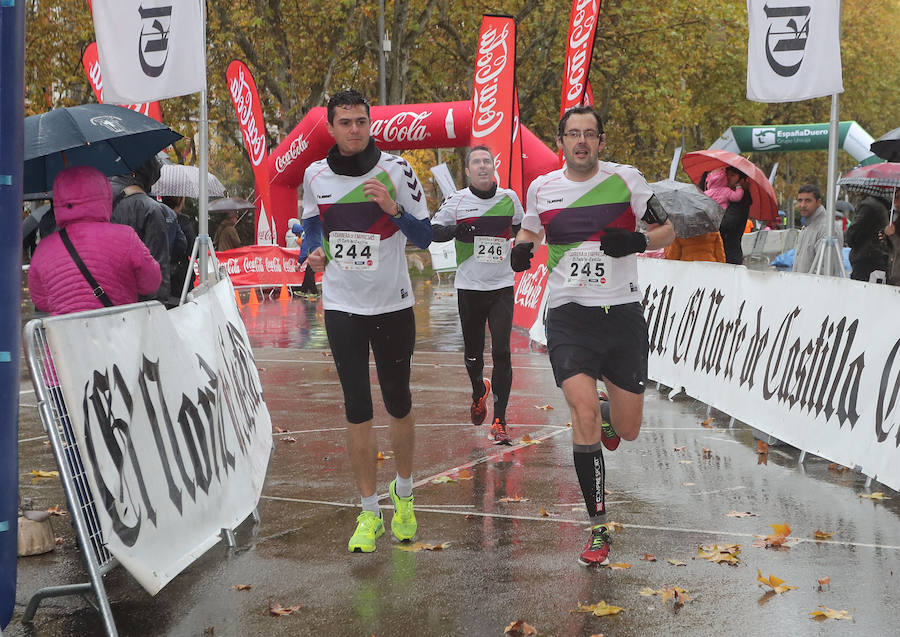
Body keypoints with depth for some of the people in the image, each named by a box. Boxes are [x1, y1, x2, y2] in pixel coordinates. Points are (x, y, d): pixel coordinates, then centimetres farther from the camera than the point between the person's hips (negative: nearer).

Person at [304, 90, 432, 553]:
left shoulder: (396, 169, -6)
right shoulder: (315, 175, 1)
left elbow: (423, 236, -3)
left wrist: (393, 209, -21)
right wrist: (316, 251, 0)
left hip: (392, 304, -1)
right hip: (342, 306, 1)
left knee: (398, 403, 9)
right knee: (356, 409, -1)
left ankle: (403, 491, 32)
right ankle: (369, 512, 8)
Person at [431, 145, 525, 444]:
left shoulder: (510, 198, 4)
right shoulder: (456, 201, -2)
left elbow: (521, 229, 22)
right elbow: (432, 231, 1)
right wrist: (455, 230, -16)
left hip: (502, 286, 0)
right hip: (469, 287, 0)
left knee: (501, 353, -10)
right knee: (473, 353, 8)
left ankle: (499, 422, -6)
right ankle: (478, 391, 43)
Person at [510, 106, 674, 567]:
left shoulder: (625, 179, -1)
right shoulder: (541, 189, 5)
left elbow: (667, 230, 6)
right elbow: (529, 231, 24)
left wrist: (637, 241, -15)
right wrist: (521, 249, 1)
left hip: (622, 313, 0)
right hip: (568, 315, 0)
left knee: (627, 430, 5)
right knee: (584, 414, -19)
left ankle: (608, 418, 46)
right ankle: (598, 527, -8)